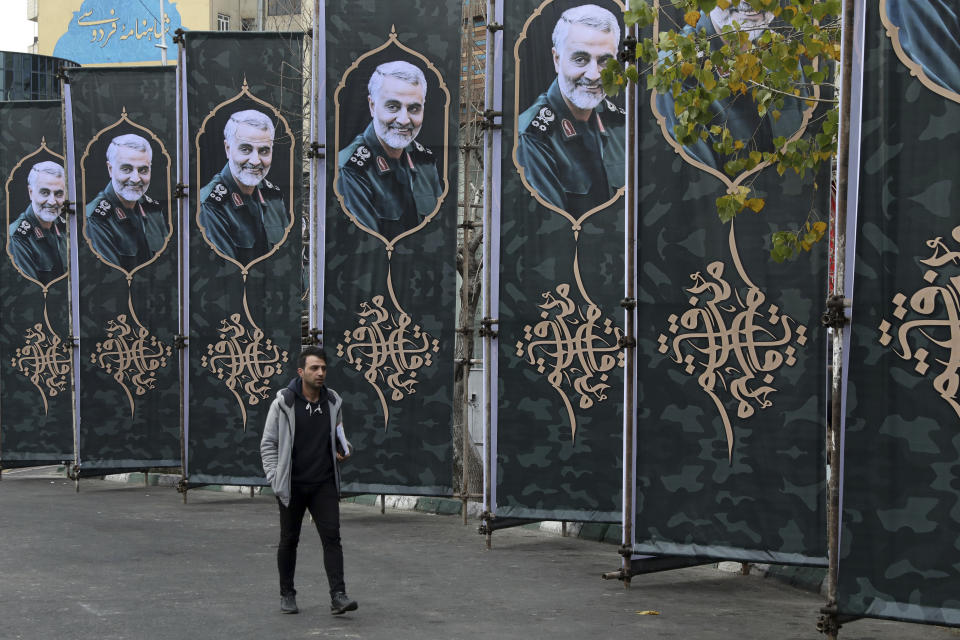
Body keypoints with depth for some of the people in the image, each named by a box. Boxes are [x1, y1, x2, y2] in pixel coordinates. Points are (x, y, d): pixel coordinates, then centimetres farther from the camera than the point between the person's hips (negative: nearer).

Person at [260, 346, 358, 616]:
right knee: (289, 540, 9)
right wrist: (275, 478, -10)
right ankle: (287, 594, 24)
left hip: (324, 484, 2)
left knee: (332, 536, -9)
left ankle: (338, 596, -12)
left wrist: (344, 450, -1)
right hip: (292, 485, -2)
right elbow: (268, 444, -2)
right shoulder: (283, 403, -7)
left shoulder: (332, 402, 5)